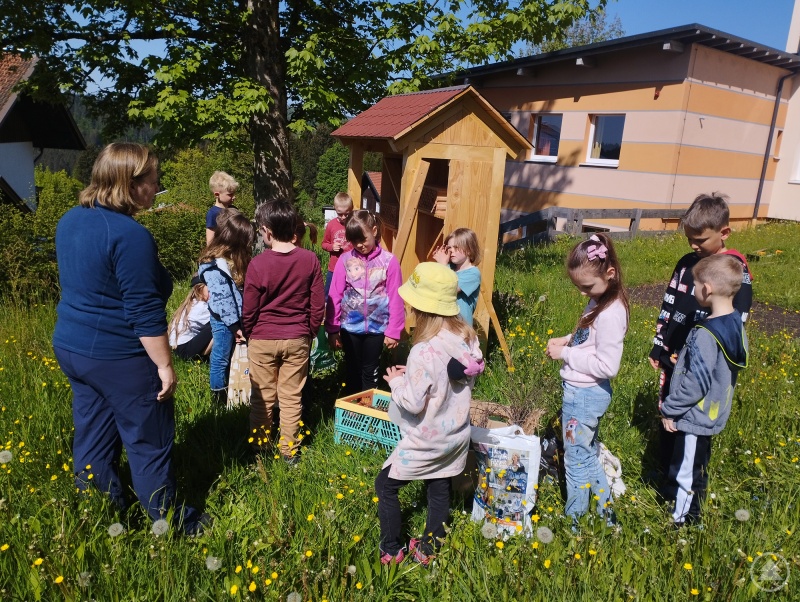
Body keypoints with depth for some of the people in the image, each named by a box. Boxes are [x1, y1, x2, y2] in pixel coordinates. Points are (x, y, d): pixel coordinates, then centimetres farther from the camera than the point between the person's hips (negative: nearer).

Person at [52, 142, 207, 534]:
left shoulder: (70, 221, 5)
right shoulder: (130, 235, -23)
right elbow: (145, 313, -23)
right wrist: (164, 365, -16)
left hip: (70, 346, 9)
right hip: (119, 359, -9)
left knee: (92, 436, 19)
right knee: (149, 441, 8)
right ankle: (165, 520, 23)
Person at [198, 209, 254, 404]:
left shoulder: (231, 258, 6)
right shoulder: (215, 267, -23)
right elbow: (221, 300, -23)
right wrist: (234, 326, -19)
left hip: (235, 318, 8)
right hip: (223, 321, -8)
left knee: (232, 357, 19)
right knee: (221, 359, 8)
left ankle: (228, 391, 34)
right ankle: (219, 396, 24)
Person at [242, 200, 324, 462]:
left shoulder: (258, 264, -15)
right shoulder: (310, 260, -9)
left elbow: (249, 310, -7)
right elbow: (318, 305, -3)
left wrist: (248, 334, 12)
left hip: (263, 340, -2)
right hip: (297, 340, 2)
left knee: (262, 398, 13)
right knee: (291, 398, 12)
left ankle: (259, 447, 27)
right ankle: (289, 450, 22)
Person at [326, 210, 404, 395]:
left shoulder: (389, 261, -8)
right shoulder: (345, 259, -6)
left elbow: (395, 298, -6)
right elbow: (335, 295, -3)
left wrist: (393, 330, -6)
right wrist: (332, 328, -3)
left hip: (376, 326, -1)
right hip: (350, 326, 1)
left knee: (370, 372, 14)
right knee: (352, 371, 15)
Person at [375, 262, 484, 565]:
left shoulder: (424, 352, -31)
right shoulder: (468, 338, -9)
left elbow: (413, 404, -26)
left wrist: (396, 381, -7)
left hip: (426, 443, -7)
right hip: (457, 436, 7)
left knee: (385, 486, 15)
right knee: (439, 491, 22)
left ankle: (391, 551, 28)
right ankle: (428, 550, 38)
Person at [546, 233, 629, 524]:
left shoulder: (610, 314, -26)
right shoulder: (599, 302, 3)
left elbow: (608, 366, -27)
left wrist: (566, 354, -20)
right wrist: (568, 340, 0)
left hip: (585, 395, -9)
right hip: (584, 392, 9)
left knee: (577, 462, 9)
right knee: (588, 455, 23)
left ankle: (574, 519, 28)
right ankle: (606, 511, 39)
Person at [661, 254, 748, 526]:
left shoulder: (705, 335, -30)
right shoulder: (735, 322, -3)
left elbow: (696, 383, -26)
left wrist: (670, 410, -15)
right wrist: (685, 359, 12)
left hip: (694, 416, -9)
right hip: (713, 412, 9)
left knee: (686, 471, 9)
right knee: (696, 466, 25)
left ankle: (681, 521, 26)